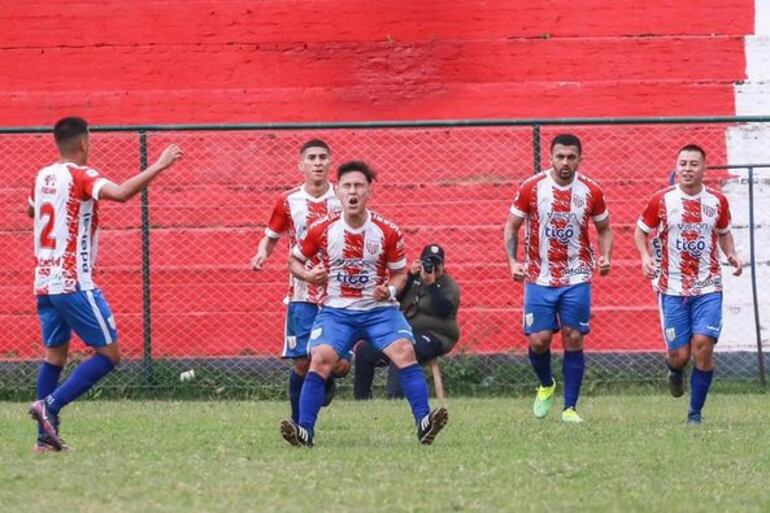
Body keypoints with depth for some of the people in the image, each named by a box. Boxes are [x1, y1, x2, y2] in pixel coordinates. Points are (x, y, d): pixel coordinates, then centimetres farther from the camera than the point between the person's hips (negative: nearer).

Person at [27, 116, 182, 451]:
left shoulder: (43, 177, 12)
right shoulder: (80, 176, -11)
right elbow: (121, 193, -30)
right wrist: (159, 166, -24)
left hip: (44, 282, 8)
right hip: (74, 284, -8)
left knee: (54, 354, 14)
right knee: (109, 354, -2)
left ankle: (46, 436, 8)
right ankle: (49, 405, -14)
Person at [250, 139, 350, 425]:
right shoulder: (288, 202, 0)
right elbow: (271, 236, 12)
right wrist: (263, 252, -10)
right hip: (302, 295, -1)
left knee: (340, 364, -8)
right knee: (302, 363, -7)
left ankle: (326, 381, 29)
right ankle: (299, 425, 12)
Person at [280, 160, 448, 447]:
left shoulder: (388, 232, -4)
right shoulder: (322, 229, -5)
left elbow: (400, 273, 8)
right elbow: (294, 259, 10)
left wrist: (390, 290, -14)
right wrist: (308, 275, -12)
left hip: (378, 308, 0)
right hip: (336, 310, 0)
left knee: (404, 351, -22)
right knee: (320, 358, -21)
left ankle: (424, 424, -22)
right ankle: (304, 431, -16)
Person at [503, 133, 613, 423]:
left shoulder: (591, 191, -1)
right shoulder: (531, 188, -5)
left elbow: (604, 229, 12)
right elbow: (511, 227, 4)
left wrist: (605, 256, -7)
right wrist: (512, 261, -10)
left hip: (576, 279, 0)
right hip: (539, 278, 0)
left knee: (573, 340, -3)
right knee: (539, 340, -4)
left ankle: (570, 408, 4)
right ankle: (546, 386, 27)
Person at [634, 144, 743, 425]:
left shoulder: (717, 201, 3)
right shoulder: (661, 200, -3)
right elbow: (641, 231, 9)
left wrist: (731, 255, 2)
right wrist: (645, 257, -9)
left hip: (708, 288, 1)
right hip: (672, 289, -1)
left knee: (703, 345, -14)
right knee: (680, 354, -4)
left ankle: (695, 413, 0)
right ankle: (675, 370, 37)